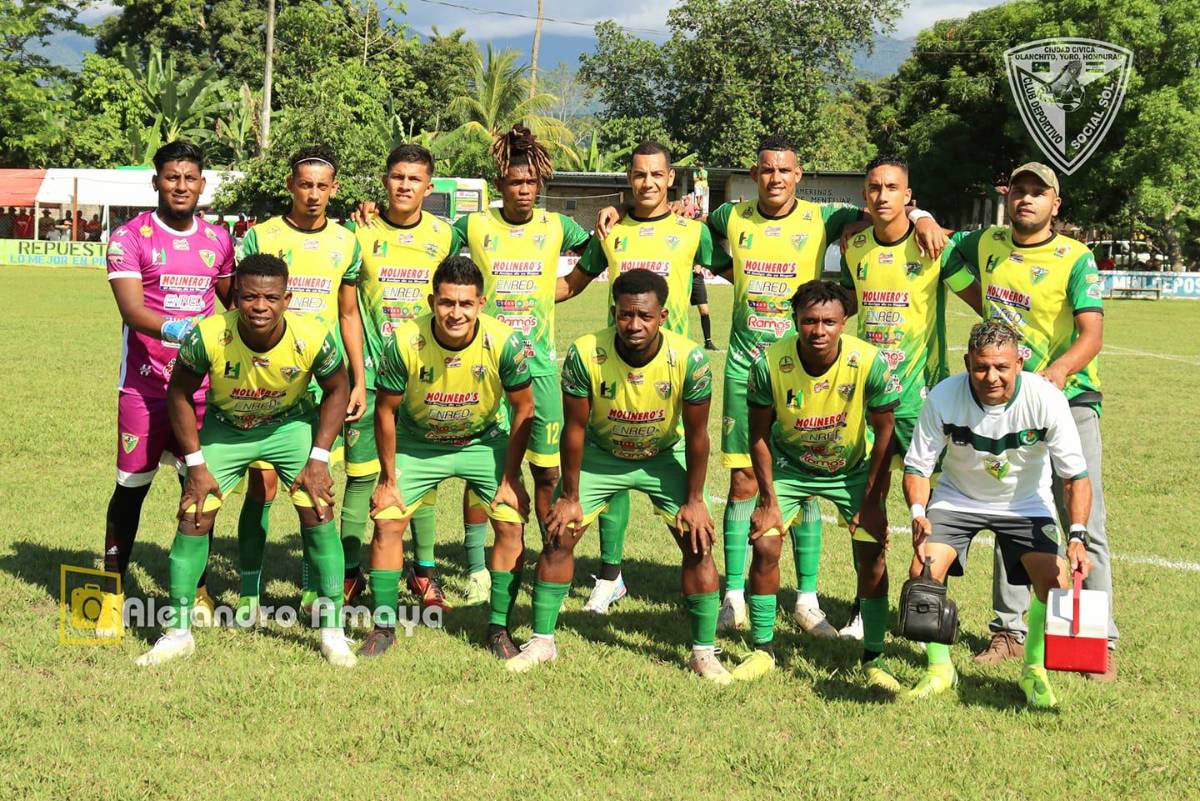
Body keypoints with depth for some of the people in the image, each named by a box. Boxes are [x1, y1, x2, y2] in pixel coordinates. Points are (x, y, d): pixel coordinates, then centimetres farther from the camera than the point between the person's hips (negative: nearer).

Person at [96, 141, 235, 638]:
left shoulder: (217, 240, 10)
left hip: (203, 386, 4)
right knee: (131, 487, 1)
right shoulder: (131, 238, -5)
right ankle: (112, 594, 12)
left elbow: (234, 303, 24)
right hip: (145, 386, -4)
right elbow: (131, 310, -18)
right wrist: (174, 329, -35)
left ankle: (197, 587, 21)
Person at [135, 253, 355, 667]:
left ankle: (333, 630, 3)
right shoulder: (208, 335, -31)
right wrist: (196, 464, -13)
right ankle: (178, 631, 9)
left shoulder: (312, 337, -29)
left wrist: (318, 459, -14)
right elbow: (180, 392, -13)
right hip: (224, 427, 0)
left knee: (318, 512, -11)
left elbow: (336, 389, -9)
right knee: (194, 517, -6)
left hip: (292, 424, 0)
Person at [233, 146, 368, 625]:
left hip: (324, 378, 3)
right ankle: (248, 593, 0)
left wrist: (359, 380, 9)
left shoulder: (346, 243, 8)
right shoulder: (259, 238, -2)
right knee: (263, 483, -6)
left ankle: (314, 590, 15)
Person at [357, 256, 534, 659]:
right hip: (417, 441, 0)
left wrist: (510, 478, -10)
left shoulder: (504, 343, -27)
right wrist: (388, 480, -8)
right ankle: (383, 626, 7)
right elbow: (385, 411, -12)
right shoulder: (404, 343, -28)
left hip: (485, 441, 0)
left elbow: (523, 409, -12)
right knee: (387, 520, -9)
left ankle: (499, 628, 2)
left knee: (511, 522, -12)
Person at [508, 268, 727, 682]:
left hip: (665, 457, 0)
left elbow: (696, 435, -15)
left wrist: (694, 500, -11)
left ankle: (704, 652, 3)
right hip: (600, 454, 0)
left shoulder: (689, 359, -28)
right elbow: (575, 428, -16)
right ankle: (541, 641, 9)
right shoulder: (585, 354, -29)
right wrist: (570, 497, -10)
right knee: (559, 535, -7)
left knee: (698, 543, -10)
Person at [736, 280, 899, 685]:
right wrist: (768, 500, -12)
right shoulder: (770, 362, -26)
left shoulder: (869, 362, -27)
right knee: (765, 546, -11)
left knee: (873, 554, -10)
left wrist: (872, 501, -12)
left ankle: (873, 659, 5)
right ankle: (762, 650, 7)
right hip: (789, 465, 0)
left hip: (853, 469, 0)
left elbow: (884, 433, -13)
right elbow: (759, 434, -11)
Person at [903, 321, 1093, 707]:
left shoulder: (1046, 399, -26)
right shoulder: (943, 397, -25)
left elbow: (1076, 476, -20)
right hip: (957, 497, 0)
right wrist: (918, 512, -34)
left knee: (1056, 581, -19)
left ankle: (1034, 669, 8)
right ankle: (939, 668, 3)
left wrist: (1077, 536, -34)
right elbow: (917, 466, -14)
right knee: (924, 570, -21)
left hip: (1026, 503, 0)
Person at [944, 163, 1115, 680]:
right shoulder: (987, 245, 6)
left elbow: (1092, 334, -20)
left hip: (1068, 402, -5)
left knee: (1085, 526, -7)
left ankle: (1100, 641, -3)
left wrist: (1060, 367, -39)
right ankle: (1008, 630, 21)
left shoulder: (1076, 258, -9)